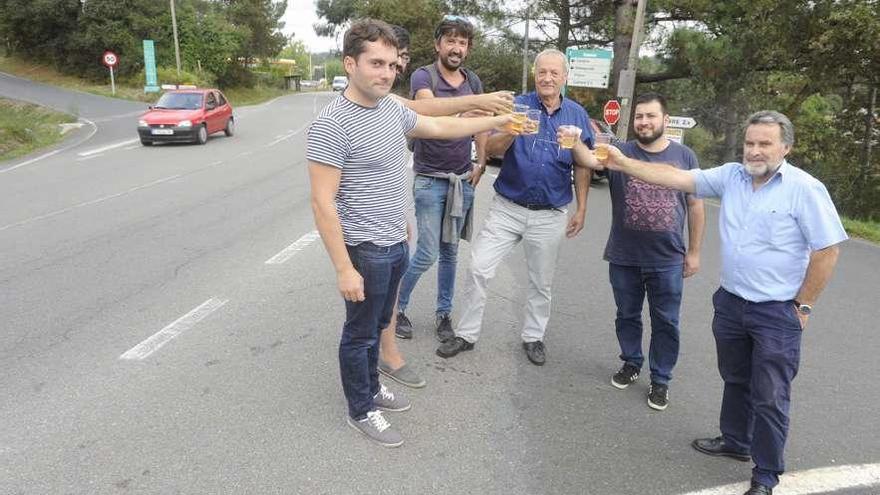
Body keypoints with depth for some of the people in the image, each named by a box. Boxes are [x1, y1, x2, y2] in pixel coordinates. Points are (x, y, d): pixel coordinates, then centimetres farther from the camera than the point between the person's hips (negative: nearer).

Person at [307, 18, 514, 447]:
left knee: (376, 324, 23)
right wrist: (344, 268, -23)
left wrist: (497, 121, 20)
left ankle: (371, 389, 43)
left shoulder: (391, 108, 3)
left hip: (395, 245, 8)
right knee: (360, 332, 10)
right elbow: (322, 203, -22)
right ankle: (360, 412, 29)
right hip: (365, 251, -7)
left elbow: (440, 127, 19)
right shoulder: (331, 124, -22)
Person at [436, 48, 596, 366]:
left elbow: (583, 166, 8)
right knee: (479, 268, -4)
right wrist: (512, 131, -33)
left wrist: (581, 210, 5)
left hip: (550, 215, 2)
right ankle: (466, 334, 12)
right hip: (507, 208, -1)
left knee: (541, 282, 13)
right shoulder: (517, 106, -4)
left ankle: (533, 337, 32)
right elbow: (492, 149, -13)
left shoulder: (577, 114, 3)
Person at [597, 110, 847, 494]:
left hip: (777, 313, -5)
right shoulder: (731, 176, 1)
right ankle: (735, 442, 43)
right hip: (731, 302, 5)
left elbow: (827, 251, -12)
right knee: (735, 380, 22)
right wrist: (624, 164, -9)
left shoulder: (805, 189, -14)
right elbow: (677, 178, -1)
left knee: (769, 398, 4)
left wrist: (803, 306, -9)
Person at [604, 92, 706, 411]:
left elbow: (696, 206, 5)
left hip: (668, 260, -1)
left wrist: (694, 252, 3)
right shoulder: (621, 153, -1)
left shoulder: (684, 156, 0)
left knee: (665, 323, 7)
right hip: (624, 257, 1)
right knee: (627, 316, 16)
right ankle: (631, 363, 37)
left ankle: (660, 379, 23)